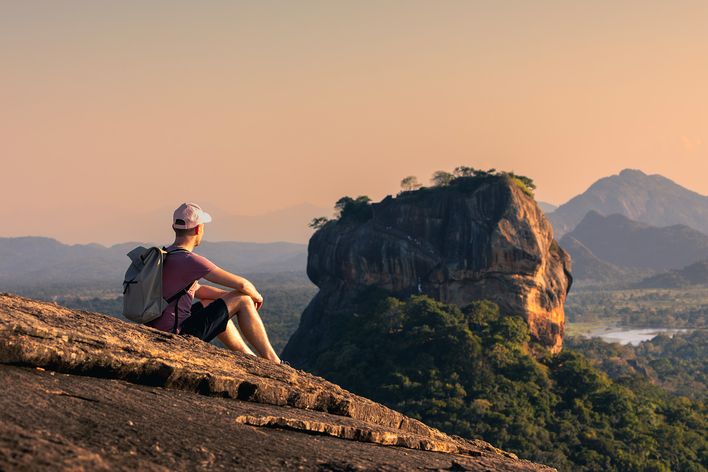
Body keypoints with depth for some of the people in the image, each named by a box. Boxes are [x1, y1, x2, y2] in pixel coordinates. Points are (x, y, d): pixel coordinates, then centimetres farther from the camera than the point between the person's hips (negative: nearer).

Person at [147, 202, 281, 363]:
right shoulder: (190, 261, -18)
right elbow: (241, 284, -13)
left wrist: (230, 295, 19)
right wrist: (256, 295, 9)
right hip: (178, 336, -9)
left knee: (211, 303, 32)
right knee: (243, 300, 1)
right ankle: (272, 362, 12)